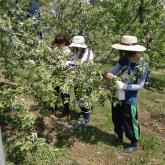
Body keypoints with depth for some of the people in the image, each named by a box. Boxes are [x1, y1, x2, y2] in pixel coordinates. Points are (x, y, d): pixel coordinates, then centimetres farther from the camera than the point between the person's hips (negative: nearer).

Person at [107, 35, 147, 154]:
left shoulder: (142, 66, -22)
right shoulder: (124, 59, -6)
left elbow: (140, 86, -17)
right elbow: (113, 72, -5)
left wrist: (125, 86, -27)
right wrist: (110, 75, -28)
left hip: (129, 100, -6)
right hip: (117, 96, 6)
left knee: (129, 123, 8)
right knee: (117, 119, 22)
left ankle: (134, 144, 32)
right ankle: (120, 137, 48)